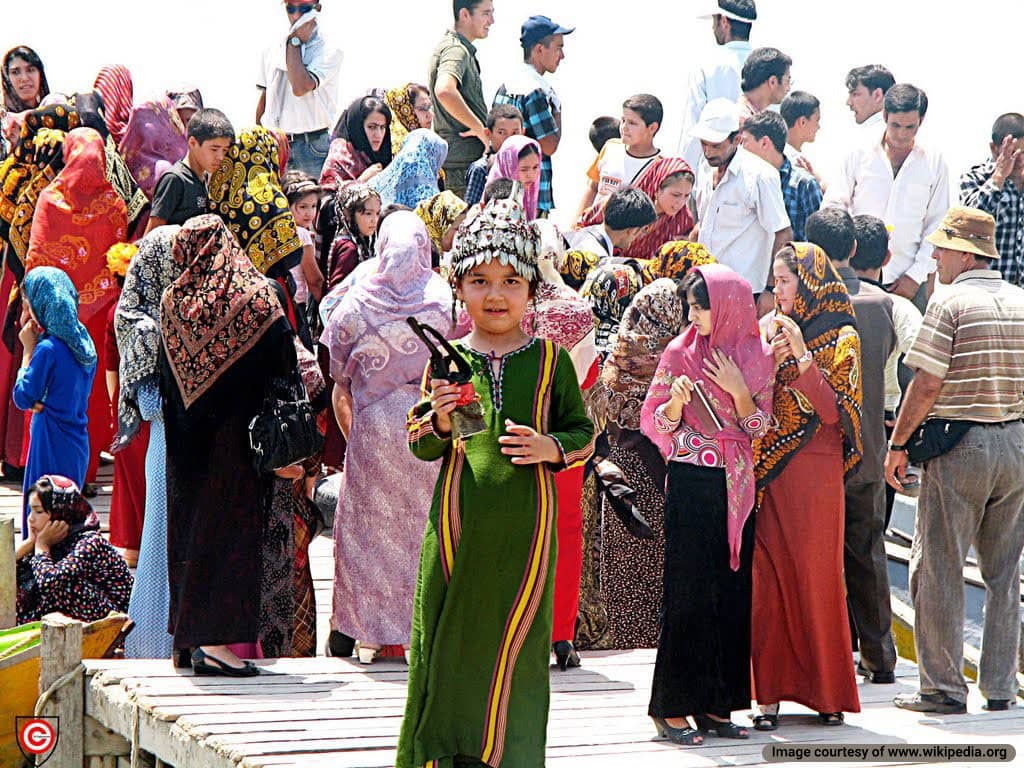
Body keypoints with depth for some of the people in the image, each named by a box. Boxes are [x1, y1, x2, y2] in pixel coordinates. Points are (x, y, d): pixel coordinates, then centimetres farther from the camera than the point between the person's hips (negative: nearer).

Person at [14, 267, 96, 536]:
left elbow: (22, 397, -9)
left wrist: (29, 350, -5)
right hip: (78, 443, 8)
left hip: (52, 444, -8)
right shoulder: (83, 342, 7)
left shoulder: (48, 349, -18)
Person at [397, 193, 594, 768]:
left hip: (524, 522, 0)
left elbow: (584, 434, 10)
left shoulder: (551, 360, 5)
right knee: (448, 636, 1)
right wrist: (440, 420, -13)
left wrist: (549, 447, -9)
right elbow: (421, 446, 7)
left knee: (516, 638, 0)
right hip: (458, 520, 1)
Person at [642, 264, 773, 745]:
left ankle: (715, 703, 9)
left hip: (738, 487, 3)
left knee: (732, 591, 3)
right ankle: (672, 706, -2)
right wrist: (676, 401, -17)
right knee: (687, 591, -5)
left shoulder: (758, 357, 6)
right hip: (691, 483, -3)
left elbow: (760, 429, 6)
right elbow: (655, 422, 3)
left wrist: (739, 391, -10)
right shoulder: (680, 353, 1)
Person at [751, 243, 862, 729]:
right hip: (767, 469, 4)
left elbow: (833, 411, -11)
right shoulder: (768, 329, 11)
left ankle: (827, 690, 10)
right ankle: (771, 692, 3)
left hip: (814, 470, -4)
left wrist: (801, 356, -18)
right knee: (768, 578, 0)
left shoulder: (840, 338, -2)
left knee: (815, 577, 0)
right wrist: (768, 363, -9)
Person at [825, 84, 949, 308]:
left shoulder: (934, 163, 7)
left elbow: (937, 225, 7)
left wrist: (916, 275, 0)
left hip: (907, 281, 0)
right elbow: (833, 206, 9)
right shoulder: (858, 156, 7)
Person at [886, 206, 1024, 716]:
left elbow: (927, 385, -14)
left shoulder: (950, 303, -10)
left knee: (938, 569, 1)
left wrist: (898, 445, -6)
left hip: (959, 446, -6)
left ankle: (943, 688, 1)